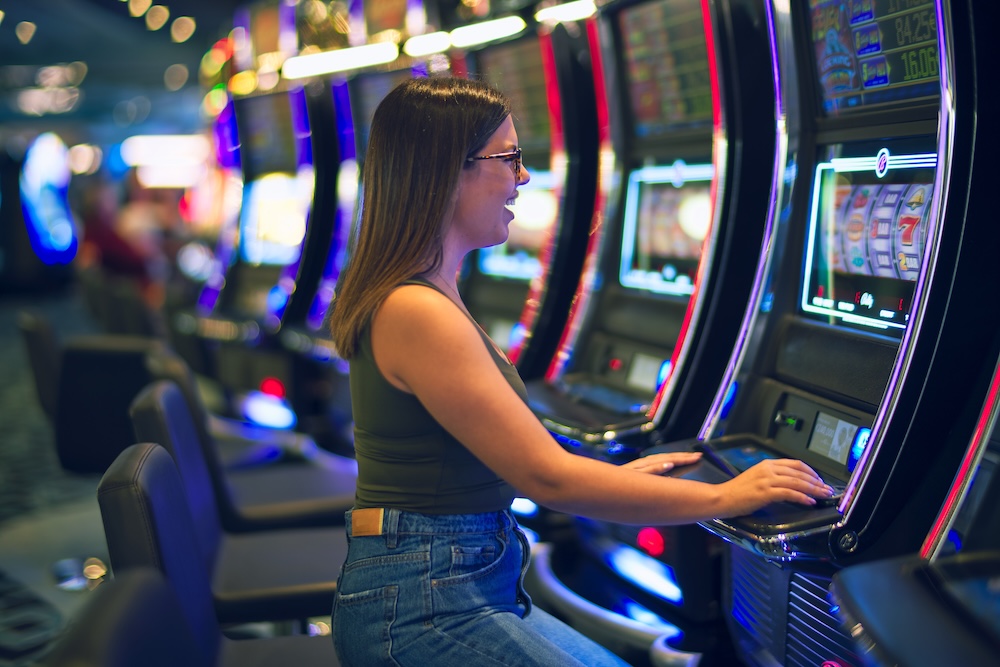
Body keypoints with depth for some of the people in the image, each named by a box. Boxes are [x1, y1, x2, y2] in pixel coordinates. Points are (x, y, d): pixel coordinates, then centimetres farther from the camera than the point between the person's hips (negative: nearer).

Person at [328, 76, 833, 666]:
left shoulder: (426, 297, 11)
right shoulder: (416, 312, -20)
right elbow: (549, 480, -20)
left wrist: (616, 476, 17)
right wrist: (724, 497, -11)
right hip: (422, 610, -10)